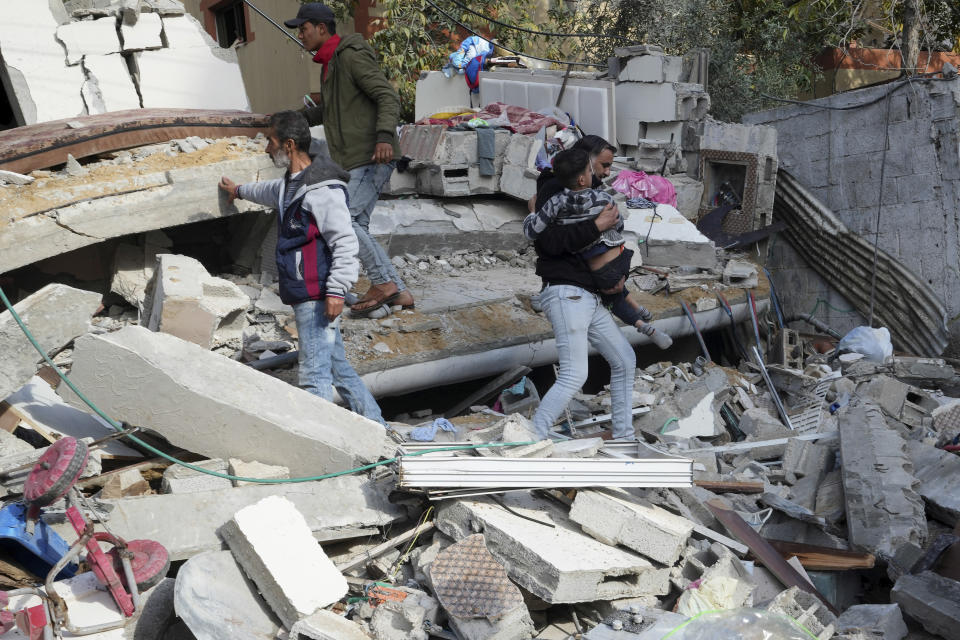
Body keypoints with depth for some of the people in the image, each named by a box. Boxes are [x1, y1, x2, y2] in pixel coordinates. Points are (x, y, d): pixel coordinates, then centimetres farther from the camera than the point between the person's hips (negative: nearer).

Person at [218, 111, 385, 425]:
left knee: (315, 375, -10)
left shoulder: (322, 189, -17)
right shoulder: (291, 183, 16)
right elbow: (271, 192, 42)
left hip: (318, 298, -10)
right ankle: (374, 426, 20)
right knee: (338, 367, 13)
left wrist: (336, 290, -26)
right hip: (305, 296, 10)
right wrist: (239, 191, 60)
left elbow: (345, 242, -21)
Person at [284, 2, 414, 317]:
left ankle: (382, 282, -9)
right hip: (355, 162, 10)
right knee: (355, 228, 7)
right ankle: (398, 292, 8)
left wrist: (385, 135, -32)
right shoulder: (330, 64, 21)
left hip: (373, 158, -10)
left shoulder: (352, 56, -9)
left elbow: (388, 97, -17)